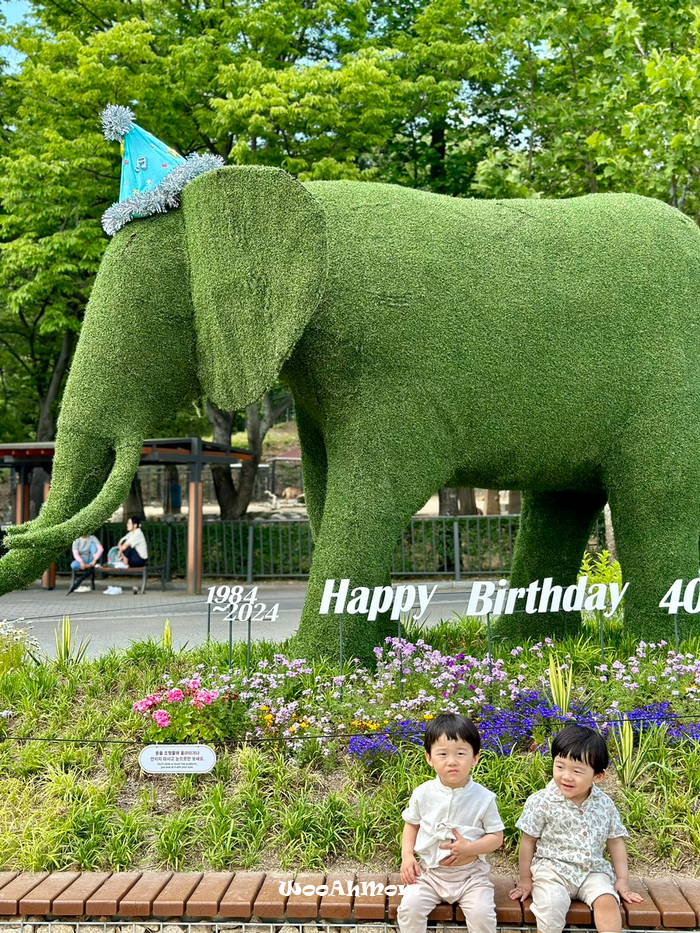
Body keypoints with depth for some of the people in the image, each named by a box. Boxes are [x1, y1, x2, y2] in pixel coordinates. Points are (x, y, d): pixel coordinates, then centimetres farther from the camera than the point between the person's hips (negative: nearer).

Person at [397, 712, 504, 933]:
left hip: (470, 873, -1)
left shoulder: (483, 798, -11)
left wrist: (468, 848, -21)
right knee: (409, 907, -19)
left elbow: (497, 836, -5)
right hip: (429, 871, 2)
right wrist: (407, 856, -6)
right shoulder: (423, 794, -7)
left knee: (482, 914, -21)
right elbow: (412, 824, 9)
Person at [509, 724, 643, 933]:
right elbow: (528, 841, 0)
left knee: (607, 902, -25)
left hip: (593, 871, 3)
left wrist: (622, 880, 8)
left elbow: (615, 841, 11)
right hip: (552, 869, -2)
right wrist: (525, 880, 4)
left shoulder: (605, 805, 0)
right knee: (551, 908, -28)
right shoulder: (541, 803, -9)